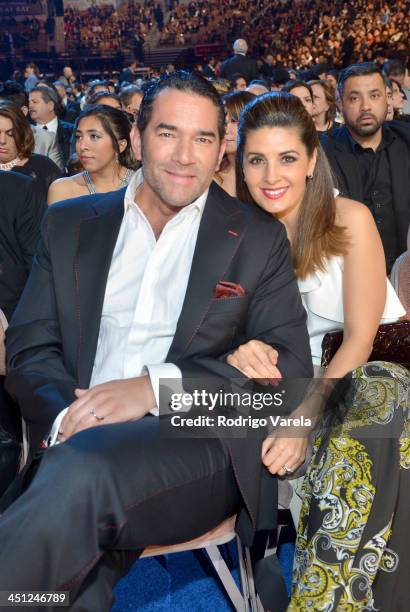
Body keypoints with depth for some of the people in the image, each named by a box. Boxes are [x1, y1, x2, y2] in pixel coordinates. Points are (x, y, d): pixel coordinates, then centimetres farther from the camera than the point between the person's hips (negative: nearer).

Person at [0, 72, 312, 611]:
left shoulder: (258, 238, 11)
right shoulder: (70, 224, 17)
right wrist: (65, 414, -13)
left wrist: (156, 385, -12)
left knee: (83, 471, -33)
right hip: (80, 440, 2)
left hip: (205, 446, -1)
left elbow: (290, 363, 1)